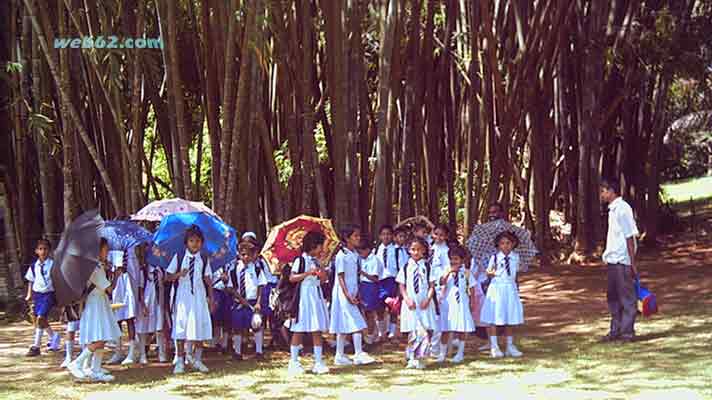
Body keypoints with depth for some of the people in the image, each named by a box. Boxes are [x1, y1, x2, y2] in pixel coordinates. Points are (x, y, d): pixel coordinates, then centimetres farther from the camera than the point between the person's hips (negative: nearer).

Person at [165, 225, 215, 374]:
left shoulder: (204, 260, 5)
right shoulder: (178, 257, 1)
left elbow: (208, 280, 8)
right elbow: (168, 277, 2)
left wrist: (211, 298, 4)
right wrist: (179, 274, -17)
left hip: (199, 296, 2)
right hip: (182, 296, -2)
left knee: (200, 327, 2)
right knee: (180, 328, -3)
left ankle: (197, 360, 16)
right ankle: (180, 361, 5)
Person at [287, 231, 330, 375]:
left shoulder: (316, 262, 13)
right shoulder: (300, 260, -8)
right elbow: (291, 278, -15)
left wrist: (323, 275, -3)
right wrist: (307, 273, -22)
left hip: (316, 296, 7)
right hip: (304, 295, -7)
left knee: (317, 331, 4)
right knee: (298, 330, -1)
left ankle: (318, 362, 7)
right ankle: (293, 362, 6)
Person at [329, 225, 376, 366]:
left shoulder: (355, 254, 12)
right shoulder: (341, 255, -12)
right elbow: (340, 277, -14)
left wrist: (356, 294, 13)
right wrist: (348, 296, -19)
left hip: (352, 294, 8)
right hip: (343, 294, -8)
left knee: (344, 326, 10)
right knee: (357, 324, -11)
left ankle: (340, 356, 14)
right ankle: (359, 354, -11)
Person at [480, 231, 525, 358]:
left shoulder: (515, 257, 4)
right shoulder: (495, 257, -6)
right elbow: (488, 272, -3)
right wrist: (492, 273, -23)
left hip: (511, 289, 3)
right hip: (496, 289, -3)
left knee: (510, 319, 7)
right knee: (494, 319, -2)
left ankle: (510, 346, 19)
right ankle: (494, 347, 6)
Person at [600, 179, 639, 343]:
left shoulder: (622, 209, -14)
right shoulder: (613, 209, 14)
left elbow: (630, 237, -16)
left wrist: (632, 263, -18)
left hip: (622, 261, -10)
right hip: (613, 260, 10)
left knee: (627, 298, -1)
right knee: (613, 297, 14)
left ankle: (627, 332, 4)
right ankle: (616, 331, 21)